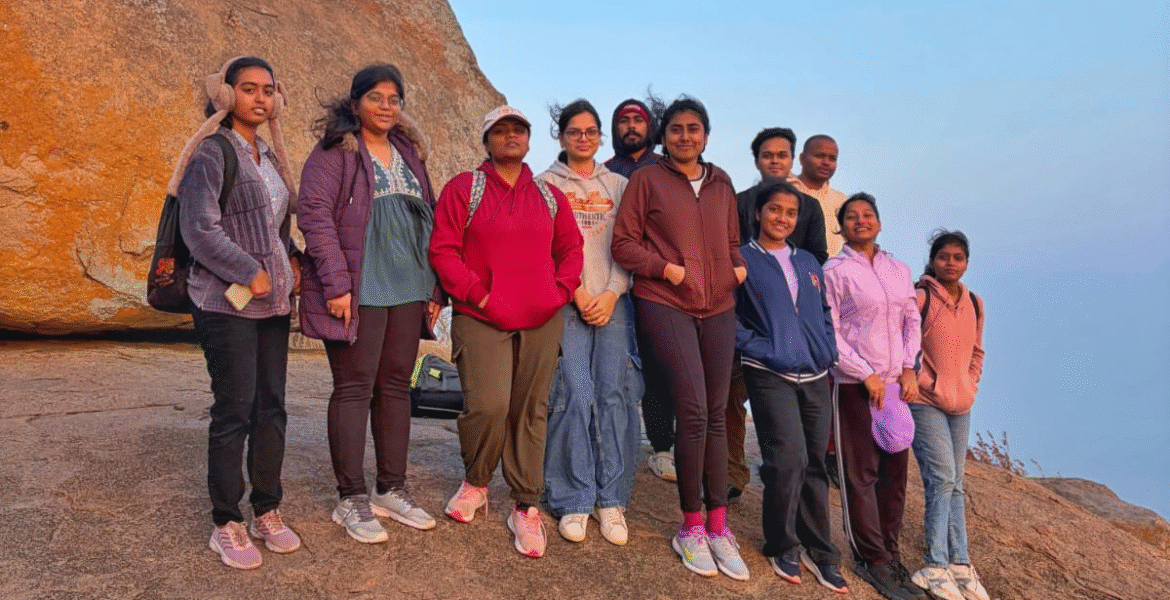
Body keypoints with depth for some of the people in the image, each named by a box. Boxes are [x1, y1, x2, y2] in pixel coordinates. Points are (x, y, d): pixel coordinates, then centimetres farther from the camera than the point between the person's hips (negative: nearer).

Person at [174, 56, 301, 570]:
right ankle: (227, 524, 13)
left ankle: (267, 512, 22)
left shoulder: (269, 156, 15)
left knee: (271, 408, 10)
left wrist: (292, 262, 5)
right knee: (234, 411, -2)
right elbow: (200, 229, -14)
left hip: (273, 303, 7)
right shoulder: (212, 153, -7)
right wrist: (251, 273, -16)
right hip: (227, 303, -7)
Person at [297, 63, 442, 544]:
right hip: (358, 293, -6)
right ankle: (351, 499, 11)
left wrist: (434, 287, 10)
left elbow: (428, 220, 16)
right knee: (354, 389, 0)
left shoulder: (409, 153, 16)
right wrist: (336, 284, -19)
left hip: (408, 291, 6)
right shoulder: (335, 152, -3)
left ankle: (392, 489, 22)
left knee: (396, 386, 11)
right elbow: (314, 215, -12)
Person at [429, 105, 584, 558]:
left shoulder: (549, 195, 15)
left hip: (541, 321, 3)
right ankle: (475, 482, 16)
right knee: (487, 405, -14)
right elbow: (443, 250, -3)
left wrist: (560, 292, 3)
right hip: (481, 319, -3)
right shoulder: (463, 188, 4)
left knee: (531, 410, 4)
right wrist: (479, 296, -10)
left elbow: (571, 248, 19)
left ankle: (526, 508, 17)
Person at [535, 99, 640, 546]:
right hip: (565, 302, -2)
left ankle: (611, 499, 6)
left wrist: (611, 293, -5)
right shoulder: (545, 183, 10)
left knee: (614, 392, -5)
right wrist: (577, 292, -8)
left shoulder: (618, 184, 17)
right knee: (575, 393, -10)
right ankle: (573, 501, 2)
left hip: (611, 301, 2)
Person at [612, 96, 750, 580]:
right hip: (665, 305, -5)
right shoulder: (646, 179, 2)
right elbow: (623, 244, -1)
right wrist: (666, 268, -14)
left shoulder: (721, 183, 15)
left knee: (716, 414, 5)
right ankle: (691, 526, 6)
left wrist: (738, 266, 4)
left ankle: (718, 527, 14)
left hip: (718, 308, 5)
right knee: (694, 412, -12)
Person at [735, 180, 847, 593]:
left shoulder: (808, 262, 17)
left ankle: (819, 550, 22)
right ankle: (782, 546, 5)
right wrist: (761, 351, -11)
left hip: (816, 377, 5)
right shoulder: (743, 259, 0)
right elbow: (729, 316, -5)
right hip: (771, 376, -5)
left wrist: (829, 352, 8)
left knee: (814, 466, 9)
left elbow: (824, 314, 21)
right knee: (789, 459, -16)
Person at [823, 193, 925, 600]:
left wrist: (910, 368, 0)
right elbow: (828, 333, -7)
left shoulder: (899, 270, 12)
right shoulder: (835, 271, -3)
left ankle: (889, 552, 20)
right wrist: (867, 374, -11)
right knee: (861, 473, -1)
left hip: (897, 383, 5)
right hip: (855, 384, -5)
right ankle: (872, 559, 10)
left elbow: (912, 321, 14)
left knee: (895, 471, 7)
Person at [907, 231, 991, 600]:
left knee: (954, 485, 11)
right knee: (942, 479, -12)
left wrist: (970, 387, 8)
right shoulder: (919, 298, -9)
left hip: (961, 405, 6)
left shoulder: (974, 304, 10)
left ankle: (959, 563, 18)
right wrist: (928, 385, -12)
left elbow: (976, 352, 20)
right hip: (925, 403, -6)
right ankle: (935, 567, -4)